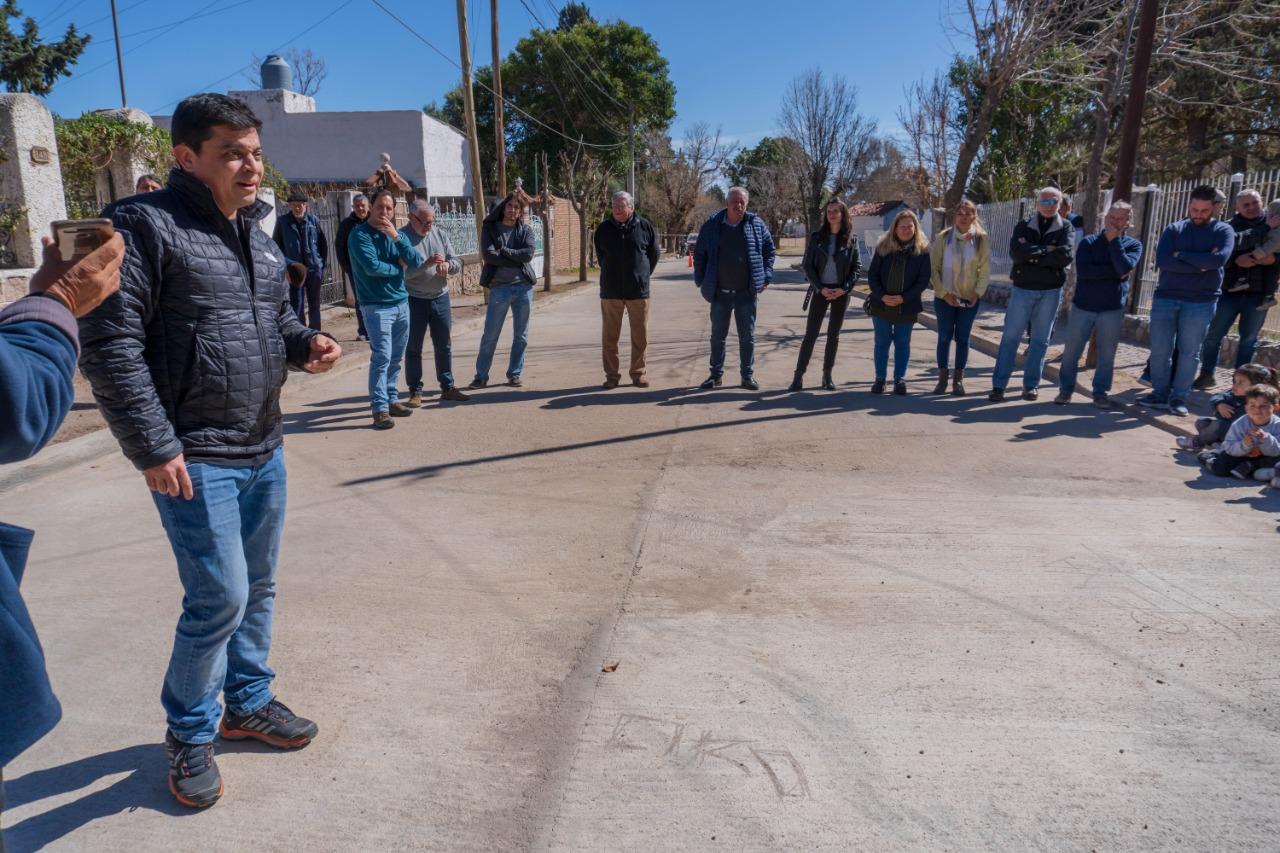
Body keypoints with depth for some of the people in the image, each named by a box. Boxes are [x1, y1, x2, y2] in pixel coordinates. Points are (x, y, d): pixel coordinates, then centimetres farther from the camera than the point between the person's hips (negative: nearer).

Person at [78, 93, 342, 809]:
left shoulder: (258, 234, 12)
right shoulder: (147, 226, -12)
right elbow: (110, 347, -16)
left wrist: (306, 342, -2)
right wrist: (153, 450, -17)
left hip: (265, 451, 8)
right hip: (195, 459, -7)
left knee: (259, 588, 16)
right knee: (220, 598, -5)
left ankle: (250, 700, 36)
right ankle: (190, 733, 19)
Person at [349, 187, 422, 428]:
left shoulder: (397, 234, 12)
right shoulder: (360, 234, -6)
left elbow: (416, 262, -1)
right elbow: (372, 266, -19)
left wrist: (396, 237, -12)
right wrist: (399, 268, -4)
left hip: (401, 303, 6)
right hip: (376, 306, -6)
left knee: (396, 358, 11)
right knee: (381, 357, -12)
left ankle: (391, 400, 23)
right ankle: (380, 409, -8)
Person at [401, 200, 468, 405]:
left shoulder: (440, 235, 7)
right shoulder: (402, 237, -9)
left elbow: (458, 263, 5)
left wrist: (448, 264, -17)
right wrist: (426, 264, -29)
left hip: (441, 298, 5)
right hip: (414, 301, -4)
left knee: (444, 345, 12)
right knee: (413, 348, 5)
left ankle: (448, 387, 23)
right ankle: (415, 392, 14)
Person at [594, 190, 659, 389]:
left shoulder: (644, 226, 1)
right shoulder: (603, 229, 5)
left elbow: (653, 255, 11)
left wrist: (642, 276, 12)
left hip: (638, 290, -1)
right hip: (611, 291, 1)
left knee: (640, 335, 4)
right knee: (609, 336, 3)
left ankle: (638, 373, 17)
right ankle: (612, 374, 13)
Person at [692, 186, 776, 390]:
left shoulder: (756, 224, 1)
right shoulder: (712, 226, -1)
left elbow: (769, 249, 10)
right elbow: (699, 254, 7)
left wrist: (767, 276, 3)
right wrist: (701, 280, 3)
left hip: (747, 291, 0)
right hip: (720, 292, 0)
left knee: (747, 336, 7)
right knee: (718, 335, 9)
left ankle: (748, 375, 17)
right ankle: (716, 374, 19)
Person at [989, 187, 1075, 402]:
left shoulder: (1066, 227, 3)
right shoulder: (1024, 225, 4)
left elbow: (1065, 255, -14)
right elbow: (1016, 252, -13)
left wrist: (1033, 256, -12)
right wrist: (1045, 250, -13)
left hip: (1051, 291, 1)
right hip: (1022, 288, 0)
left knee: (1041, 340, 6)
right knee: (1010, 337, -2)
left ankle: (1031, 384, 14)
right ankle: (999, 384, 1)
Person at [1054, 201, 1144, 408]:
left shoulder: (1133, 245, 3)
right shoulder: (1089, 242, 1)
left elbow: (1124, 268, -18)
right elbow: (1083, 271, -15)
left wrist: (1114, 240, -13)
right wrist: (1115, 272, -16)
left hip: (1112, 309, 0)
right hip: (1082, 306, 0)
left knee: (1106, 354, 4)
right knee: (1071, 351, 3)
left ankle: (1101, 392, 17)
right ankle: (1065, 389, 16)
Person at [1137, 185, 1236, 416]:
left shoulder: (1223, 231, 2)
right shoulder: (1173, 229, 6)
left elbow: (1219, 259, -17)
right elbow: (1162, 260, -10)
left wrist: (1181, 255, -10)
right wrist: (1200, 265, -14)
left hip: (1201, 301, -2)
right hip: (1165, 297, 2)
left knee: (1189, 352, 2)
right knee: (1159, 351, 3)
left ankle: (1178, 398, 11)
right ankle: (1160, 394, 16)